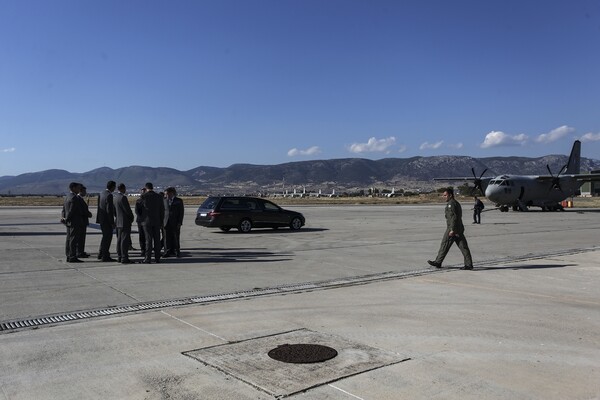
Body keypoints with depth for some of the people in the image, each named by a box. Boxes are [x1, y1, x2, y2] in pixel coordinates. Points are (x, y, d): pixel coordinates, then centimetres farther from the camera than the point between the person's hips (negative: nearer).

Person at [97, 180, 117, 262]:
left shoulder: (101, 194, 9)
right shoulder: (109, 195, -18)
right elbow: (109, 210, -22)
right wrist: (112, 223, -18)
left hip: (101, 219, 9)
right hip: (107, 220, -9)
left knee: (105, 236, 22)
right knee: (108, 238, 0)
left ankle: (101, 254, 29)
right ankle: (105, 257, 5)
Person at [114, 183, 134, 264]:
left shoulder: (116, 196, 11)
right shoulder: (123, 197, -17)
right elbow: (127, 210, -17)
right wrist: (132, 218, -2)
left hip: (118, 222, 10)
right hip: (125, 222, -10)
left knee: (119, 240, 13)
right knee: (125, 240, -7)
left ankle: (119, 257, 18)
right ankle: (124, 258, -7)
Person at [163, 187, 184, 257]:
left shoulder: (179, 201, 1)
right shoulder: (165, 201, 11)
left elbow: (181, 212, -2)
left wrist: (179, 222, -9)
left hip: (175, 223, -3)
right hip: (167, 222, 3)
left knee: (175, 238, 3)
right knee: (167, 238, 1)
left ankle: (176, 252, 12)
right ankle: (168, 252, 7)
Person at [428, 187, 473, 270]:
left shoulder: (451, 204, -12)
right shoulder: (457, 203, 20)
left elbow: (454, 217, -20)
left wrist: (452, 230, -23)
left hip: (452, 229, -10)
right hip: (459, 229, 10)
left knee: (444, 245, 0)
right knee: (463, 246, 5)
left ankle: (438, 262, 7)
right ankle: (469, 264, 2)